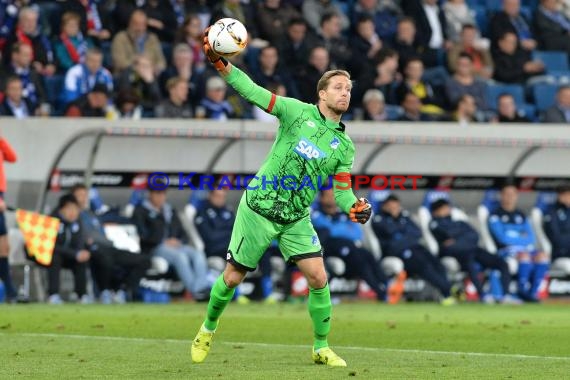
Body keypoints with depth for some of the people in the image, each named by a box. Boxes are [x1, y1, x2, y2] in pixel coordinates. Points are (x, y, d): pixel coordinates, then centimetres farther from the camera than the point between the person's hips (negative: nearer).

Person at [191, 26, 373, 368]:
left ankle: (322, 348, 4)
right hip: (258, 208, -3)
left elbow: (342, 190, 2)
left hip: (297, 219, 3)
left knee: (318, 278, -11)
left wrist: (354, 207, -21)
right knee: (233, 277, 5)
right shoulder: (298, 112, -9)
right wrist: (221, 64, -26)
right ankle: (208, 329, 31)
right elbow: (254, 93, -14)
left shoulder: (344, 145, 2)